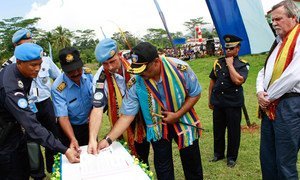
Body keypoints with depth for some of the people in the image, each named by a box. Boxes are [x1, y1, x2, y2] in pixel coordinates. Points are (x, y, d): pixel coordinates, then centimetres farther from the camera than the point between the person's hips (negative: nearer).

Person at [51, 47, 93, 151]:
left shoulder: (88, 74, -16)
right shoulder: (57, 88, -27)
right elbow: (63, 117, -26)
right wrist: (73, 139, -38)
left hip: (89, 125, 3)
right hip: (70, 128, -3)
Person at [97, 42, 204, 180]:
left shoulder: (180, 69, -25)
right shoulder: (135, 84, -22)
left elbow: (195, 94, -11)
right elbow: (127, 115, -18)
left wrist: (177, 115, -21)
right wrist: (108, 139, -26)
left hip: (183, 121, 0)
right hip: (157, 126, 1)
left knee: (192, 162, 15)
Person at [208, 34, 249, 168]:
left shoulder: (242, 65, -5)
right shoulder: (218, 63, 7)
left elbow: (238, 80, -23)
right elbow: (212, 81, 13)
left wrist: (230, 64, -17)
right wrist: (210, 99, 13)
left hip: (233, 103, -4)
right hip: (218, 102, 4)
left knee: (233, 131, 6)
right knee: (218, 129, 14)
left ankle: (231, 157, 21)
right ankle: (218, 153, 30)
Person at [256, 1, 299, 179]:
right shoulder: (278, 43, 18)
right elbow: (264, 71, 20)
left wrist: (269, 97, -11)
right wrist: (260, 92, 0)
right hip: (270, 107, 9)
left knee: (285, 163, 1)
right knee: (267, 157, 17)